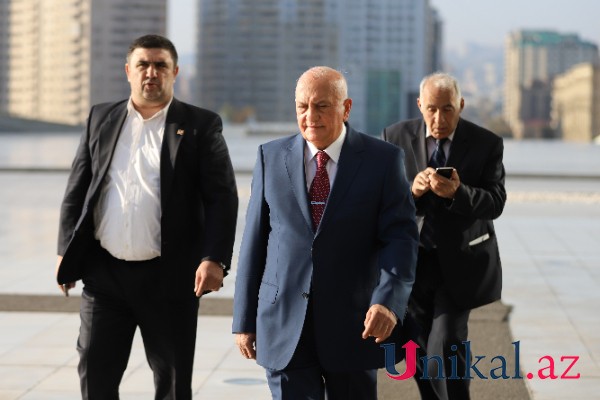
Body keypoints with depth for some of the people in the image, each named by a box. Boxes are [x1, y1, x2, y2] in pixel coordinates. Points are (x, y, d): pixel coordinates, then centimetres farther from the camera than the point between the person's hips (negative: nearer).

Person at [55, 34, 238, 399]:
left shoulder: (200, 125, 0)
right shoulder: (101, 119, 10)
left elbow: (222, 198, -5)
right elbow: (77, 190, 13)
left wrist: (215, 259, -16)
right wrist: (66, 251, 7)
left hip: (169, 277, -3)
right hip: (104, 273, 3)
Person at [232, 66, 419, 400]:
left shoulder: (383, 159, -2)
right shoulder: (272, 157, 5)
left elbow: (401, 237, -9)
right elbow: (255, 241, 7)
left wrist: (388, 301, -25)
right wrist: (245, 319, 5)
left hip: (353, 324, -1)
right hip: (285, 325, 1)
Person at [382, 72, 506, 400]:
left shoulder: (486, 143, -6)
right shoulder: (396, 137, -2)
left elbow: (495, 203, -12)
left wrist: (457, 193, -31)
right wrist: (411, 189, -27)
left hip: (460, 261, -2)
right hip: (411, 258, 3)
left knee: (446, 345, -14)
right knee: (421, 351, 11)